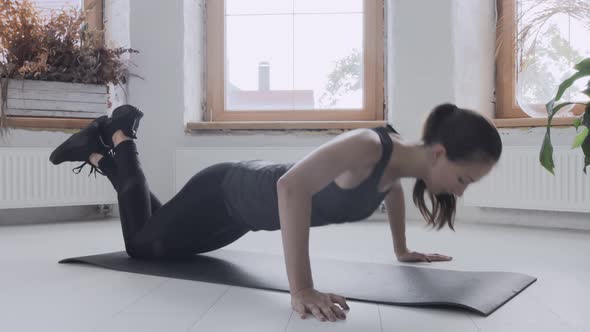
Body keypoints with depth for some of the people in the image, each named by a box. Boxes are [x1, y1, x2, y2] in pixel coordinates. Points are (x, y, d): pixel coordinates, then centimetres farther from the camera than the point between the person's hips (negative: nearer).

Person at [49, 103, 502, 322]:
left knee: (162, 242, 31)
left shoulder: (402, 161, -10)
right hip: (225, 194, -8)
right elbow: (292, 187, -49)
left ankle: (101, 155, 44)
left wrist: (402, 250, 20)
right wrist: (302, 290, -51)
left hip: (252, 196, 8)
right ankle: (119, 137, 31)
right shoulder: (369, 146, -37)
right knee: (141, 245, 19)